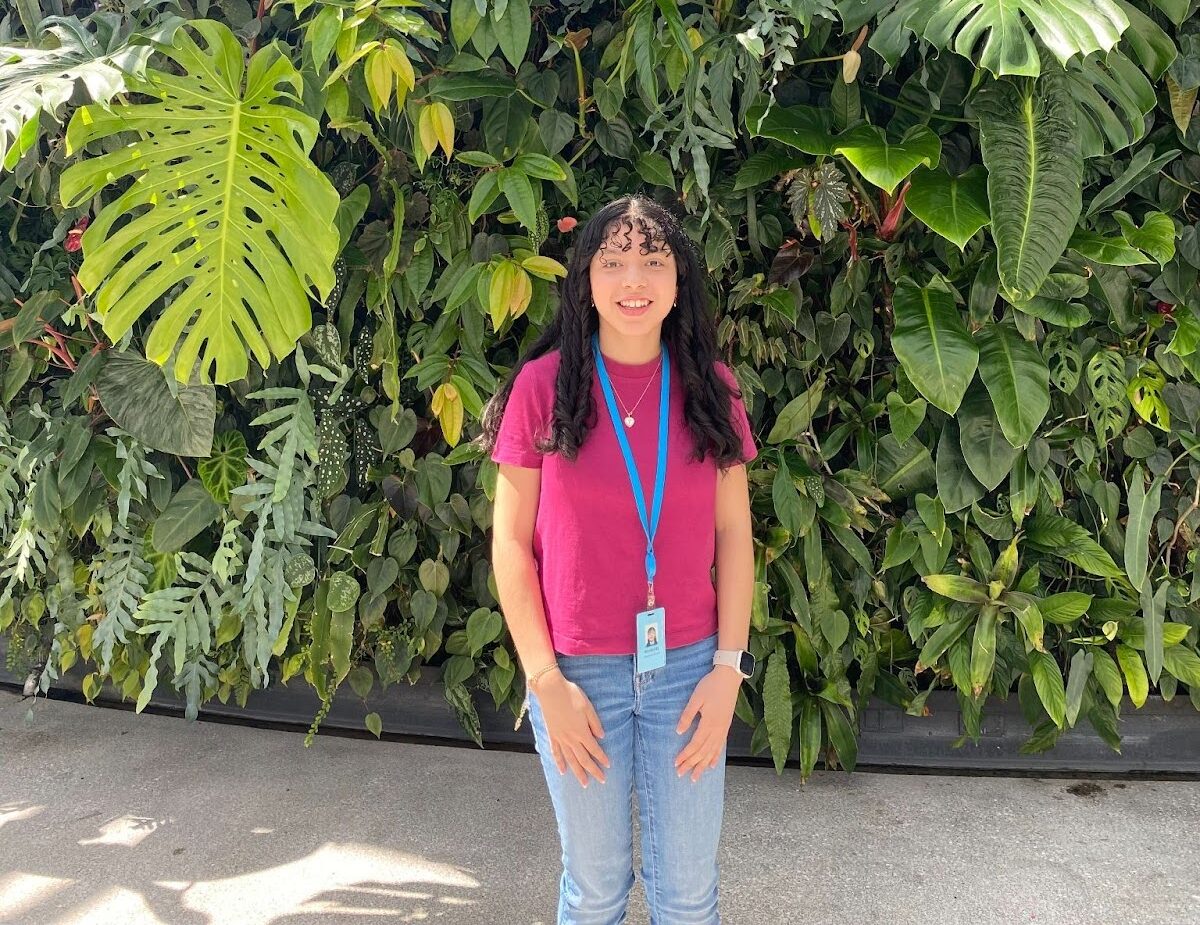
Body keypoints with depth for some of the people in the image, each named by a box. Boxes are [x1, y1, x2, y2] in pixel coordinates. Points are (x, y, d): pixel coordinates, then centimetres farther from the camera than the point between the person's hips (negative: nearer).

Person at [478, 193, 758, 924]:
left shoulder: (710, 388, 0)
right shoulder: (542, 384, -6)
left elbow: (734, 537, 3)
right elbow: (511, 543, -4)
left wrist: (729, 666, -3)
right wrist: (545, 680, -8)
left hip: (688, 670, 2)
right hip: (580, 672, -1)